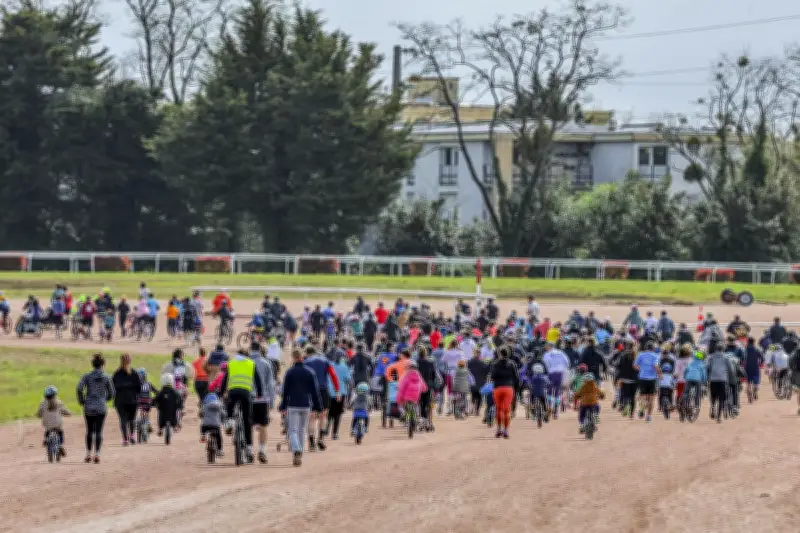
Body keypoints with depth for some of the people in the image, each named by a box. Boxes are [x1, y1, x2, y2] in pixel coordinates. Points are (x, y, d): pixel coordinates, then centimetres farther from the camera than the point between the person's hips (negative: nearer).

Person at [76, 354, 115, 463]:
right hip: (101, 408, 0)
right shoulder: (106, 377, 0)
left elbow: (79, 388, -14)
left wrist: (81, 401, 1)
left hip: (89, 408, 0)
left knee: (89, 431, 12)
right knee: (99, 431, 2)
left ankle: (88, 454, 12)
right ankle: (97, 455, -4)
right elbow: (111, 394, 4)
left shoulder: (87, 376, -2)